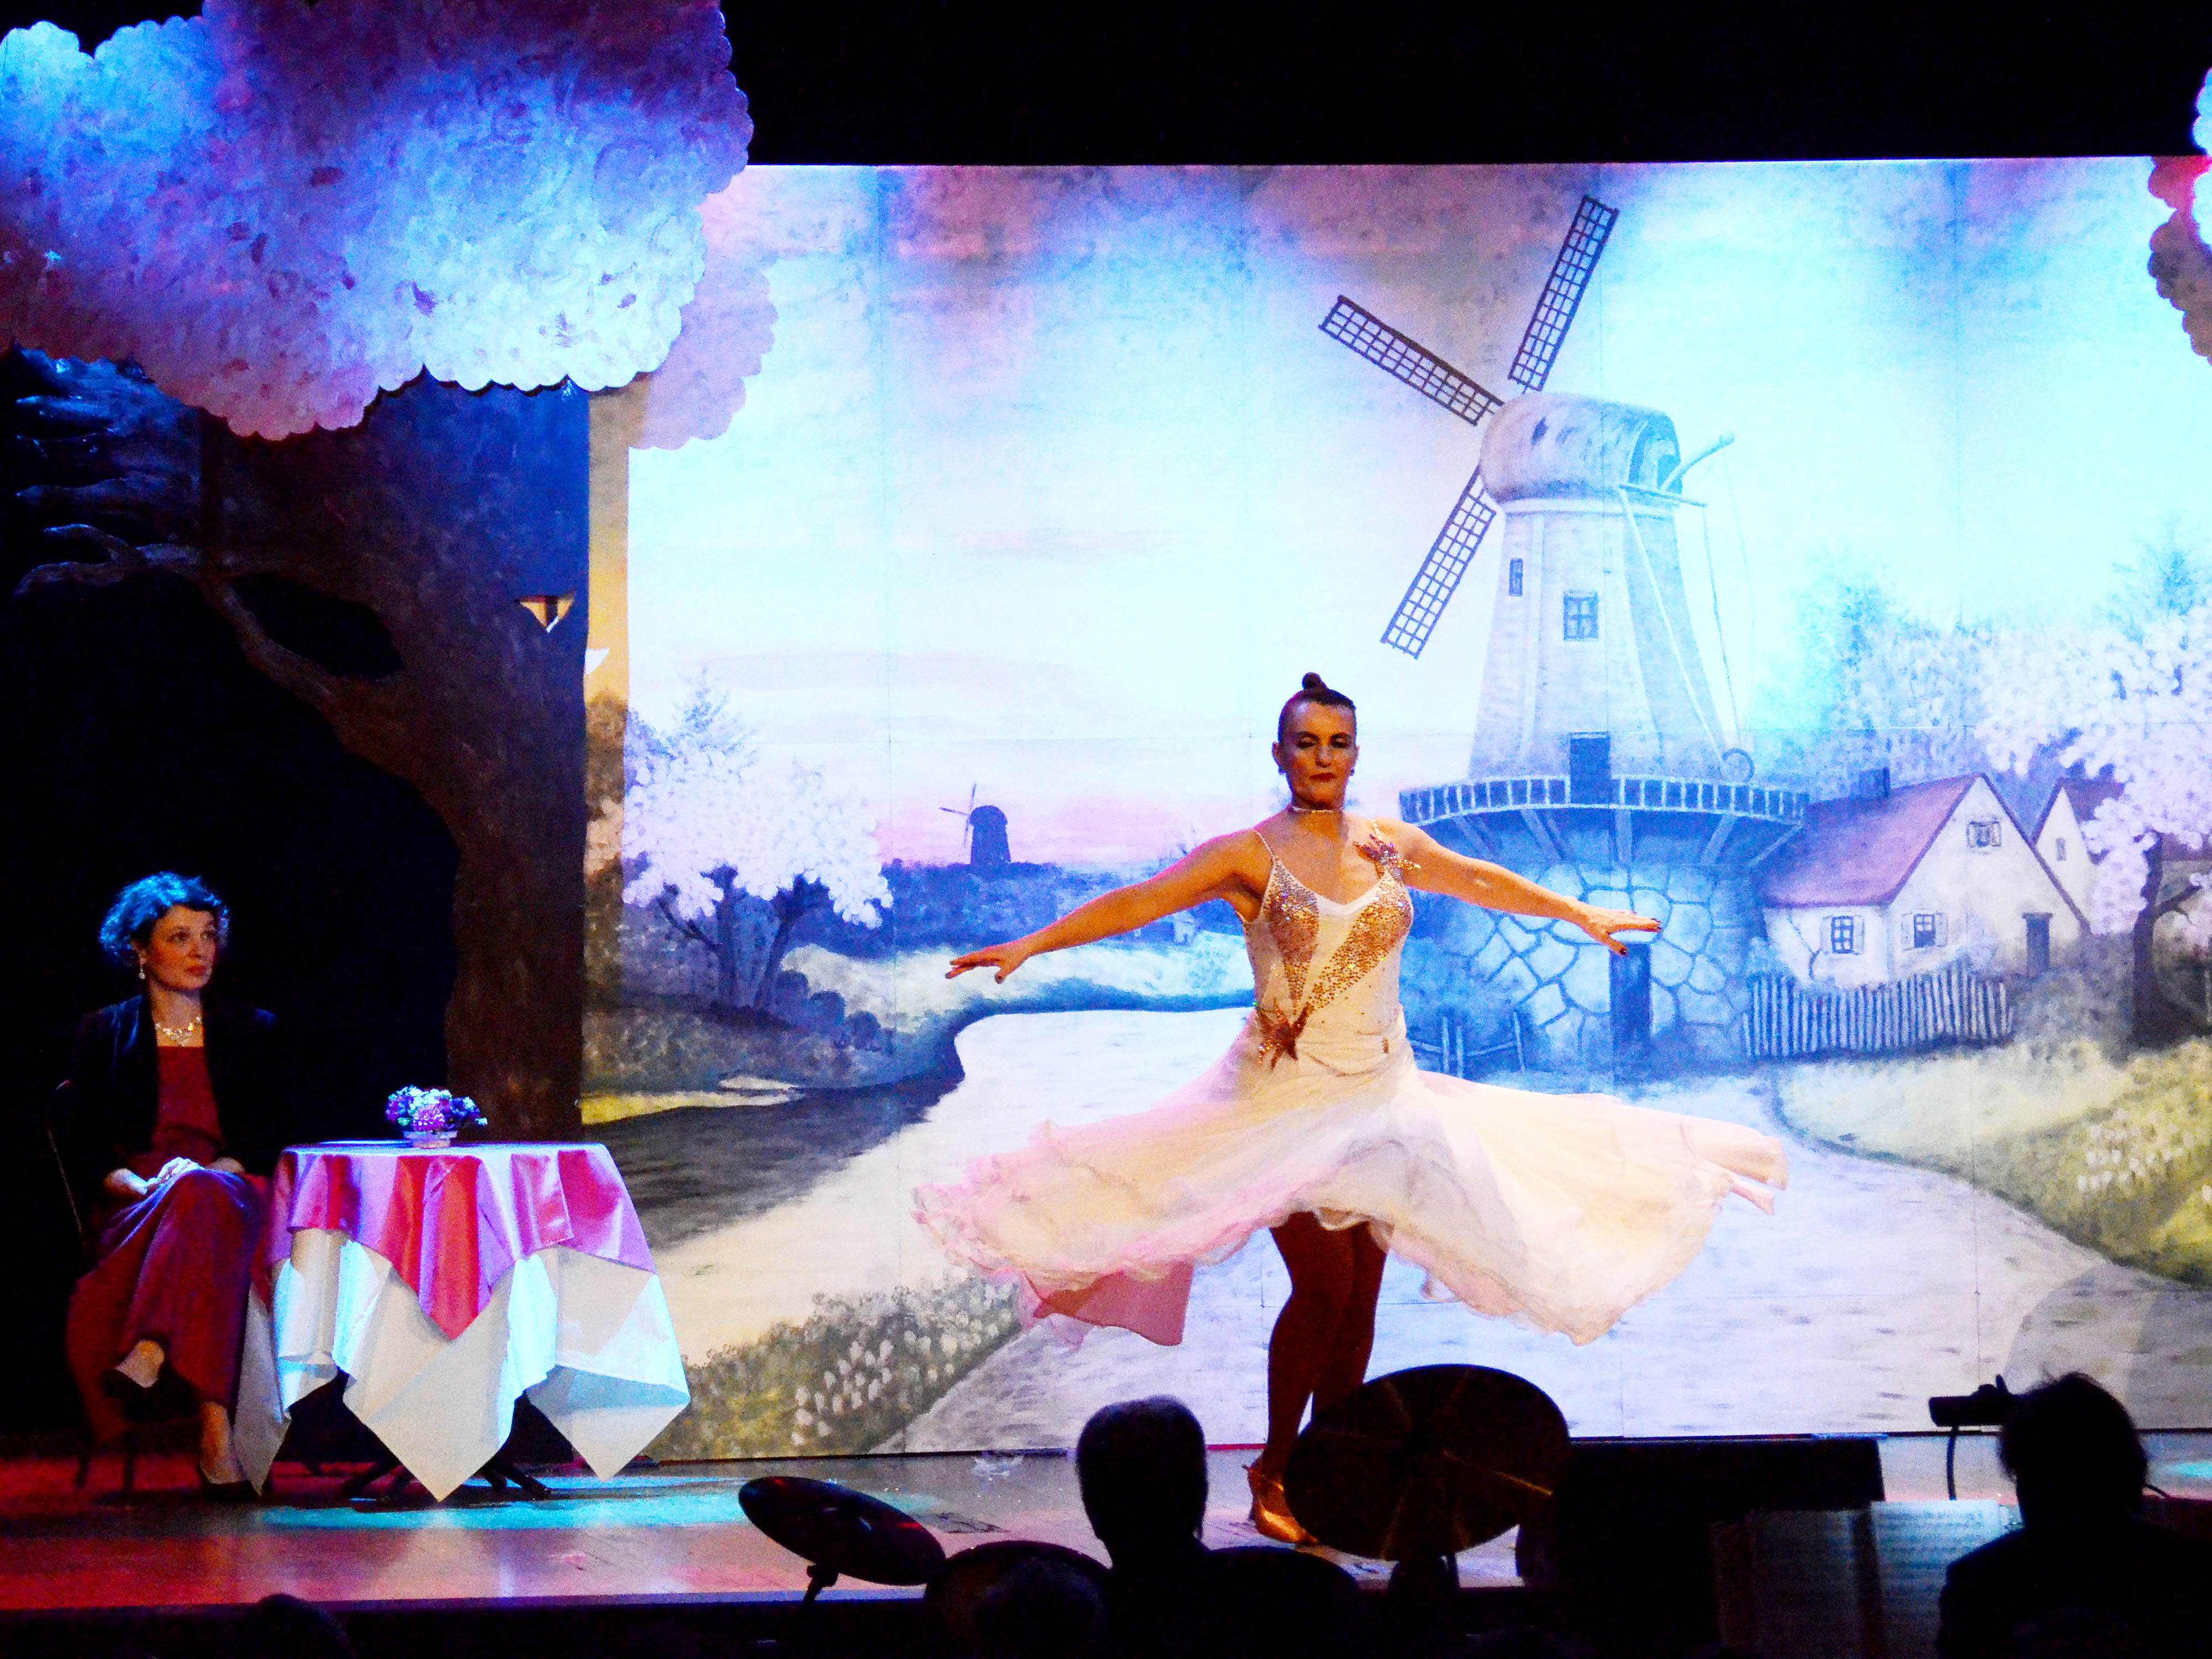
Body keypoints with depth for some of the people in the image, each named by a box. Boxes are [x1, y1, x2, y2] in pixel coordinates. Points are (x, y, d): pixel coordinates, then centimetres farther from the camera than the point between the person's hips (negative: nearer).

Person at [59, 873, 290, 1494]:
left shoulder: (252, 1031, 18)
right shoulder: (104, 1033, 15)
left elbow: (267, 1137, 9)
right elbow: (84, 1147, 7)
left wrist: (211, 1172, -13)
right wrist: (143, 1186, -14)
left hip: (231, 1196, 1)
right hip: (132, 1208, 0)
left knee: (198, 1193, -39)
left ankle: (151, 1351, -55)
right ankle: (213, 1425, -49)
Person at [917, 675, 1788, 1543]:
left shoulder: (1391, 846, 7)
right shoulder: (1249, 855, -6)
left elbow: (1482, 880, 24)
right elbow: (1140, 901, -12)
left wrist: (1580, 914, 35)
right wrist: (1032, 944, -22)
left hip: (1380, 1093, 5)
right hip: (1287, 1096, -5)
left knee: (1361, 1292, 4)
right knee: (1325, 1281, -14)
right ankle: (1273, 1471, 0)